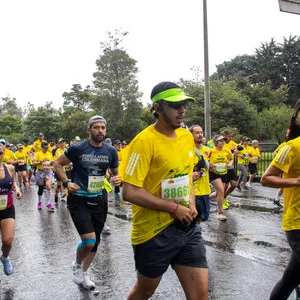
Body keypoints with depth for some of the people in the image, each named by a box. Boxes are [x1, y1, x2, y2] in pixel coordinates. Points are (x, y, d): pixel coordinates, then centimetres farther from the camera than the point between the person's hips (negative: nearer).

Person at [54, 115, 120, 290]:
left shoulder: (111, 151, -2)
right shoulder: (77, 148, -12)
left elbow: (116, 172, 11)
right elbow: (58, 164, 2)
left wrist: (118, 179, -12)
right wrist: (66, 182, -11)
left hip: (99, 200, 4)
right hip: (79, 200, -4)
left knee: (95, 242, 13)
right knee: (89, 241, -14)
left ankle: (84, 273, 37)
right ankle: (77, 265, 19)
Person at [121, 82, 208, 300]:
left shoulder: (187, 137, 4)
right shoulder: (145, 141, -18)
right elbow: (130, 192, -22)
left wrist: (191, 203, 2)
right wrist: (174, 207, -19)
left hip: (187, 227, 6)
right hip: (154, 231, -5)